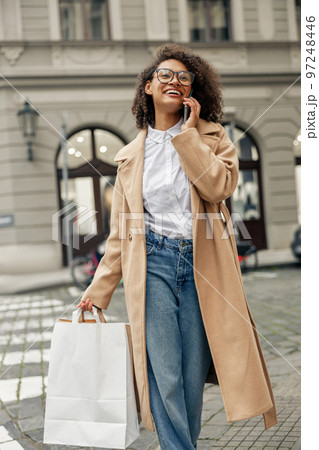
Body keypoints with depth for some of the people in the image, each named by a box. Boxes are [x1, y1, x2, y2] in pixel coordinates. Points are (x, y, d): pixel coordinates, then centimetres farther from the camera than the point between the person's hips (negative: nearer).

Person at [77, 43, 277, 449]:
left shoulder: (212, 137, 11)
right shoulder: (131, 155, 14)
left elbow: (219, 187, -10)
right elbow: (121, 229, 15)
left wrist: (188, 134, -7)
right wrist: (99, 289, 12)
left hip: (201, 263, 0)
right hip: (152, 263, 0)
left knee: (194, 374, 4)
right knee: (164, 374, -6)